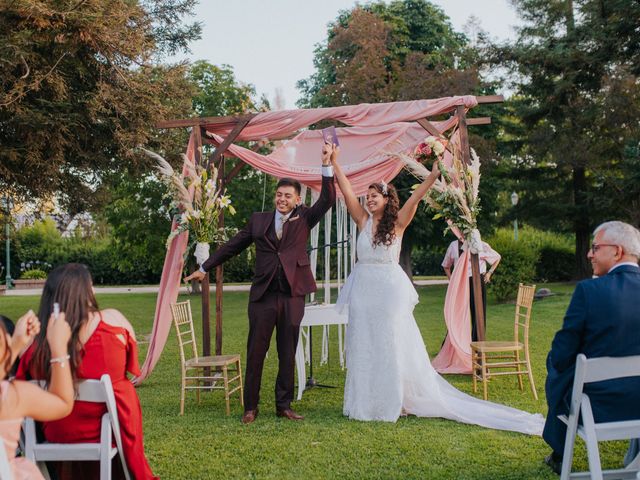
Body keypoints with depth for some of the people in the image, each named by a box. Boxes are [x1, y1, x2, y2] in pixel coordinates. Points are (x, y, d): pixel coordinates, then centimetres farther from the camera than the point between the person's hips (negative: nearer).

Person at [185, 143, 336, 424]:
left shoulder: (304, 218, 7)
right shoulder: (258, 220, 9)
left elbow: (327, 200, -7)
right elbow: (232, 246, 16)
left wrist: (326, 165, -16)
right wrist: (205, 268, 20)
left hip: (293, 295, 0)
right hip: (263, 295, 0)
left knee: (287, 354, 7)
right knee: (255, 352, 2)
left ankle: (284, 406, 18)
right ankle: (250, 407, 12)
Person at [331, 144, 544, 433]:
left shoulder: (397, 223, -2)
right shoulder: (363, 221, 5)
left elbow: (415, 198, -14)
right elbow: (346, 190, 1)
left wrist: (433, 175, -25)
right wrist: (334, 162, -3)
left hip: (390, 290, -3)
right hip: (363, 290, 3)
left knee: (390, 344, 3)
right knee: (362, 346, 7)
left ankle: (391, 402, 13)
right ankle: (365, 403, 17)